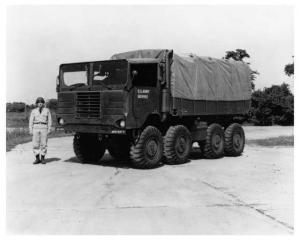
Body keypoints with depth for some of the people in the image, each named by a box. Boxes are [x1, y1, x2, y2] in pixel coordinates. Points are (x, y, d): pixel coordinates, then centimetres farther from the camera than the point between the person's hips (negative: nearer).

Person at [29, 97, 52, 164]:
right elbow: (31, 121, 7)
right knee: (35, 144, -2)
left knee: (43, 144, -2)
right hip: (36, 128, 1)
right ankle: (37, 159, 7)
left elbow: (49, 120, 5)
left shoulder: (47, 110, 6)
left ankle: (43, 158, 8)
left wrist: (49, 129, -3)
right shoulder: (33, 111, 8)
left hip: (44, 128, -1)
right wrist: (30, 130, -1)